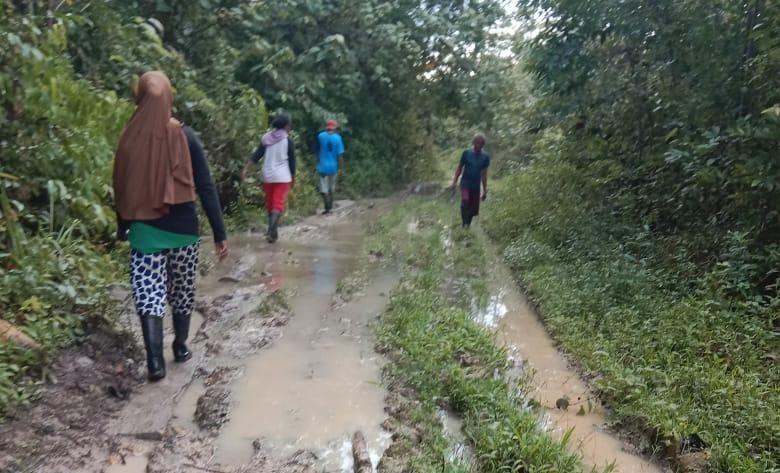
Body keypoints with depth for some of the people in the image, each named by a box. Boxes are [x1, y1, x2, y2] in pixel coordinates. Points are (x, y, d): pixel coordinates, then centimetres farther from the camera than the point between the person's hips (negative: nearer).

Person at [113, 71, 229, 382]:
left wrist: (122, 229, 17)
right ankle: (180, 347, 30)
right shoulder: (185, 136, -7)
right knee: (182, 292, 16)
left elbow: (121, 190, 4)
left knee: (149, 294, 2)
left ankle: (156, 360, -8)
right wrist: (219, 233, -4)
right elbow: (206, 188, -8)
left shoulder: (131, 138, -4)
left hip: (144, 229, 0)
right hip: (183, 229, 0)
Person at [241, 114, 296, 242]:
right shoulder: (288, 140, -4)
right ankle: (272, 231, -27)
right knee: (278, 204, -9)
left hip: (268, 175, 4)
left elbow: (256, 155, -2)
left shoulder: (266, 137, 5)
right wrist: (293, 178, 8)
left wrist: (246, 169, -5)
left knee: (270, 203, 16)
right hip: (282, 177, -4)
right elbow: (292, 161, -2)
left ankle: (273, 231, 24)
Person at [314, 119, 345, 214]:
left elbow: (316, 150, 7)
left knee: (324, 189, -1)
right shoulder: (337, 138, -6)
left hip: (322, 166, -1)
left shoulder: (320, 136, -4)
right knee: (331, 188, 17)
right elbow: (340, 155, -8)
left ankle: (327, 208, -12)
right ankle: (330, 207, 25)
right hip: (333, 166, 1)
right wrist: (341, 169, -3)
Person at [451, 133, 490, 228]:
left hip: (476, 186, 3)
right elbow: (460, 168, 3)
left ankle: (468, 225, 24)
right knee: (465, 201, -29)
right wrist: (455, 181, -3)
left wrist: (485, 190, 6)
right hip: (465, 184, -3)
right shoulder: (466, 153, -4)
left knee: (474, 210, 5)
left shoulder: (485, 157, 1)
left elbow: (484, 174, 6)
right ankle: (465, 224, -20)